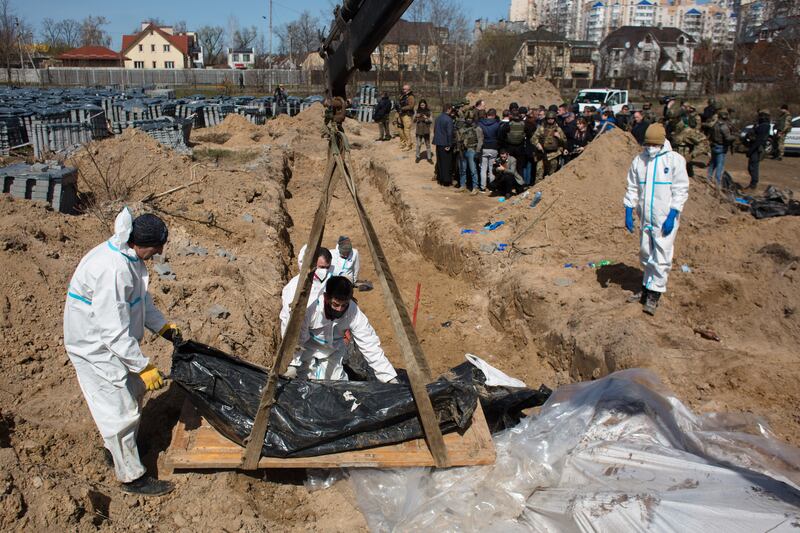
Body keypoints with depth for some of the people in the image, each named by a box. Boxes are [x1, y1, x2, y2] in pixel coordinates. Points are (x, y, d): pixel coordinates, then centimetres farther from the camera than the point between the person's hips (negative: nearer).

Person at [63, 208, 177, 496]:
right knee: (120, 410, 2)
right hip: (97, 349, -9)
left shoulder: (129, 256, -4)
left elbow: (141, 296, 13)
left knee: (133, 393, 23)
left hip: (116, 341, 10)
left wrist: (161, 326, 6)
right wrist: (143, 367, -27)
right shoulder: (112, 271, -34)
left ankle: (116, 448, 46)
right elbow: (114, 331, -32)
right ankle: (132, 477, 18)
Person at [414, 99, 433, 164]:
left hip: (426, 131, 0)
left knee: (428, 144, 6)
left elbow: (431, 121, -5)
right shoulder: (417, 111, 0)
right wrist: (416, 117, -18)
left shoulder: (428, 112, -2)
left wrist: (427, 118, -22)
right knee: (418, 144, 4)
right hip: (419, 131, 0)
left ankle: (429, 158, 13)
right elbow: (414, 121, 2)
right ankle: (417, 157, 21)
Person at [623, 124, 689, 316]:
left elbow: (681, 190, -7)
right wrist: (628, 212, 3)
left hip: (665, 219, -5)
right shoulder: (639, 160, 5)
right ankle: (647, 287, 29)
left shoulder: (675, 159, -7)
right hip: (645, 217, 5)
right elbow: (632, 188, 10)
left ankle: (654, 295, 1)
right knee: (646, 255, 15)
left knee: (662, 257, -6)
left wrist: (672, 215, -13)